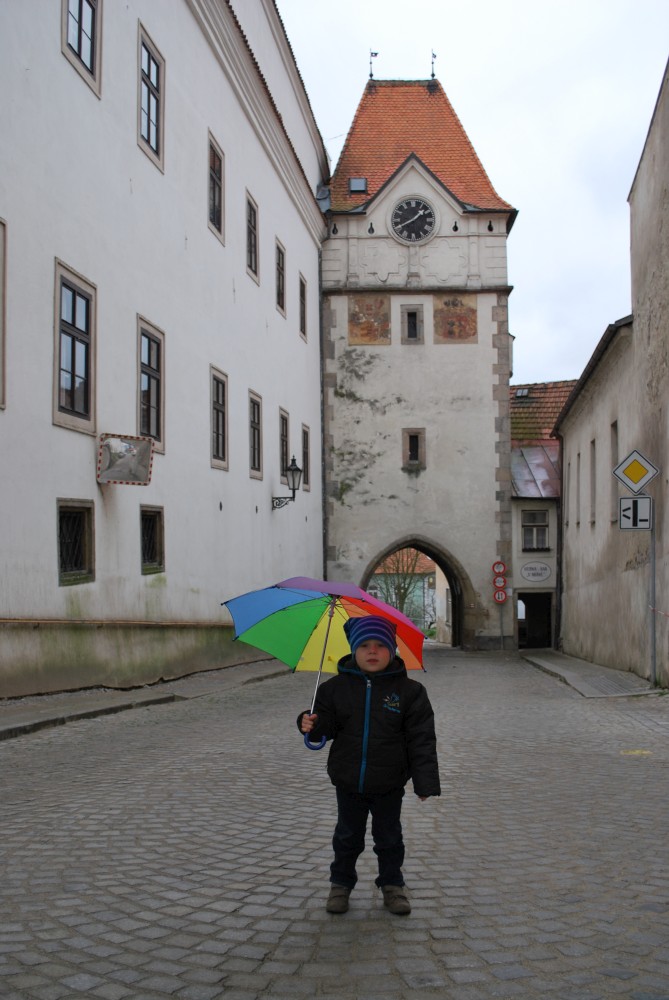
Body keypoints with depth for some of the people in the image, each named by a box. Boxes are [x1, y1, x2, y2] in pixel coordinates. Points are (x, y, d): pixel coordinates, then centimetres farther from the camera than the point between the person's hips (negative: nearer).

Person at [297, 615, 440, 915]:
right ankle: (341, 883, 35)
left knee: (389, 836, 14)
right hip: (348, 781, 1)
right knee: (347, 836, 16)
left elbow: (422, 739, -8)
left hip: (389, 783, -1)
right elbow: (327, 727, -1)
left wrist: (426, 782, -11)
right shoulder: (336, 687, -5)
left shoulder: (409, 690, -10)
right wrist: (311, 725, -24)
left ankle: (392, 884, 34)